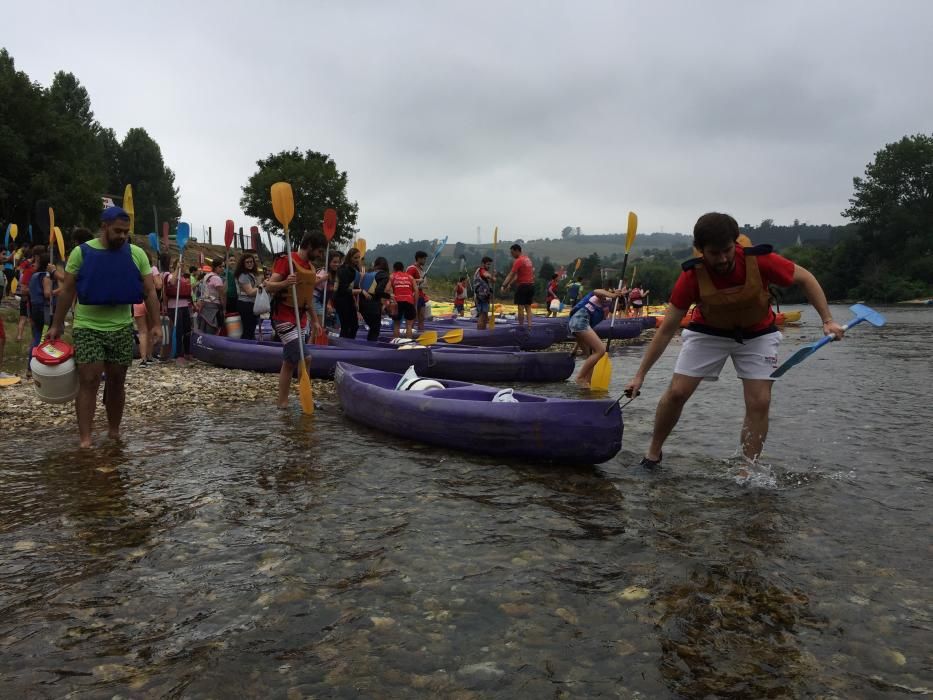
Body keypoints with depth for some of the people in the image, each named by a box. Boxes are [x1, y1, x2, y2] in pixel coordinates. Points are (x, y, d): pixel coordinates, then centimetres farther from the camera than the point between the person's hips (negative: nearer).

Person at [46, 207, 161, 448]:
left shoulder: (137, 254, 0)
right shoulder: (81, 252, -5)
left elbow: (149, 291, 0)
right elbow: (67, 291, 2)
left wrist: (155, 324, -9)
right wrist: (57, 324, 3)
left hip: (121, 328, 2)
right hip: (88, 327, -2)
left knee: (116, 381, 10)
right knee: (89, 381, -7)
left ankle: (114, 432, 25)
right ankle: (85, 439, -6)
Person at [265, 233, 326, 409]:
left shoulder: (311, 267, 14)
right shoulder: (287, 261, -12)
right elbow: (268, 287, -17)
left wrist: (315, 320, 23)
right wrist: (285, 283, -36)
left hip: (301, 318, 8)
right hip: (284, 316, -8)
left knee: (291, 360, 9)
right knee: (304, 358, -14)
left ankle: (283, 401, 16)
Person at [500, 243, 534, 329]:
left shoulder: (518, 261, -12)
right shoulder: (527, 259, 16)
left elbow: (511, 275, -17)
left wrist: (504, 285, -16)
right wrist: (509, 284, 16)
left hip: (522, 285, -8)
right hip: (531, 285, 8)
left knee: (521, 307, -4)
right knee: (528, 307, 8)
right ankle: (529, 325, 3)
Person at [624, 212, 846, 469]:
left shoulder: (760, 261, -28)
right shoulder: (692, 277, -27)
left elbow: (805, 278, -8)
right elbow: (667, 329, -19)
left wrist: (827, 320, -17)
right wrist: (640, 375, -18)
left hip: (757, 334, 1)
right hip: (708, 332, 0)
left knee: (759, 403, -9)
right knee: (676, 393, -7)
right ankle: (653, 453, 14)